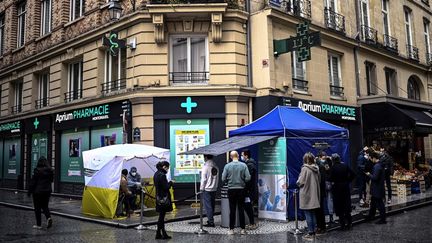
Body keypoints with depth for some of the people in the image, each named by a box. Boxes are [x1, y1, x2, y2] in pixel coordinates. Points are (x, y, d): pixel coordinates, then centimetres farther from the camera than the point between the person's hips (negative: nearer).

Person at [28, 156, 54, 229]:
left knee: (37, 208, 6)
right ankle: (49, 217, -9)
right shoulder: (50, 170, 1)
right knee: (45, 206, 16)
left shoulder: (37, 170, -14)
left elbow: (33, 182, -12)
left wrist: (30, 191, -4)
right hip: (47, 191, 5)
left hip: (38, 191, -5)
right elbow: (51, 180, 10)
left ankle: (38, 225, 10)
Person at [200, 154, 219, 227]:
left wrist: (201, 189, -4)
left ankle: (211, 222, -2)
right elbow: (217, 179, 10)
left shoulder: (205, 167, -13)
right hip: (214, 189, 6)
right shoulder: (216, 167, 5)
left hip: (207, 189, -6)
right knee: (212, 205, 14)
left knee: (208, 206, -1)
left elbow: (203, 179, -12)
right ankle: (210, 220, 23)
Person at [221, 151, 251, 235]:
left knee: (232, 210, 6)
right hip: (241, 189, 0)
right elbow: (248, 178, -8)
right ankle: (243, 229, 11)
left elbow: (223, 179, -5)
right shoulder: (243, 165, -6)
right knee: (241, 209, 7)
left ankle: (231, 229, 11)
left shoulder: (227, 166, -6)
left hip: (231, 190, 0)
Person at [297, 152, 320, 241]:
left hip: (306, 195, -6)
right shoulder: (316, 169, 3)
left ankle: (310, 234, 3)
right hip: (314, 195, 6)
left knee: (308, 215, 0)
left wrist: (298, 182, 7)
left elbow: (300, 182, -13)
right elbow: (318, 181, 13)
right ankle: (313, 232, 19)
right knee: (313, 214, 13)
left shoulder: (305, 168, -15)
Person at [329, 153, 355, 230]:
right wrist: (348, 181, 9)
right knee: (347, 205, 14)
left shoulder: (333, 168, -13)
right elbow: (352, 174, 2)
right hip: (346, 187, 4)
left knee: (339, 207, 5)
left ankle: (343, 225, 7)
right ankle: (349, 223, 19)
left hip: (337, 188, -4)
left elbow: (331, 179, -17)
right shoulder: (345, 165, 1)